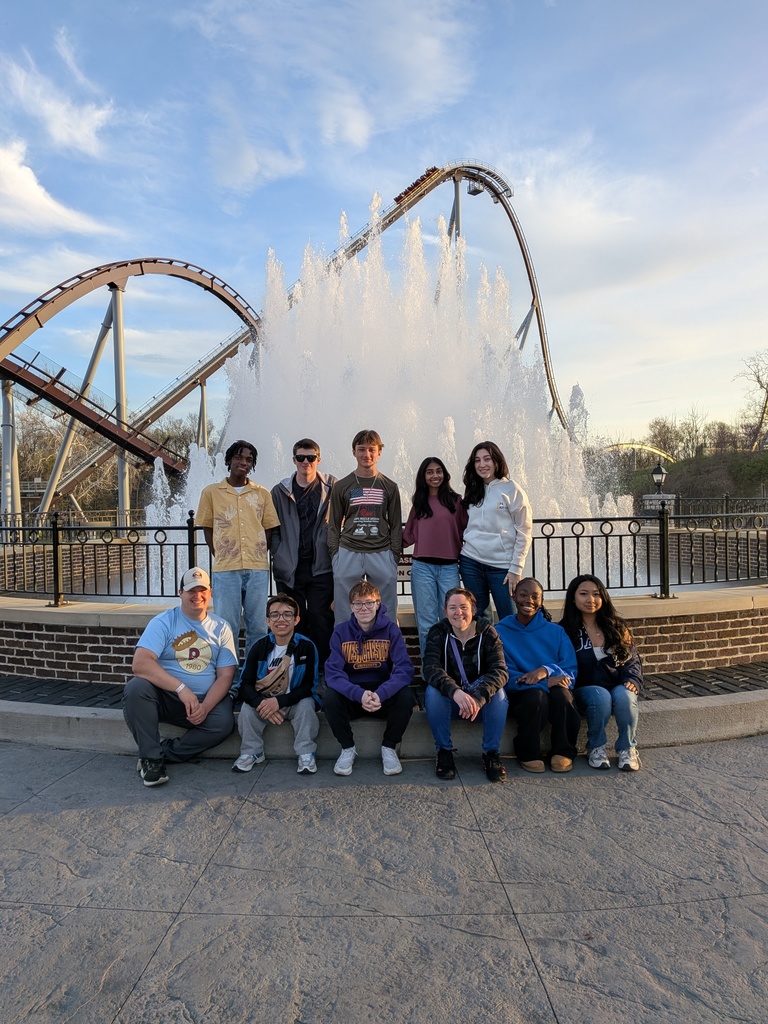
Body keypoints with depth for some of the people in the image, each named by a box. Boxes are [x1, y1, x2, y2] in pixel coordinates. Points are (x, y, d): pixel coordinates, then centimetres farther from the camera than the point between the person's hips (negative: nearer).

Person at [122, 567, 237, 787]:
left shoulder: (221, 628, 4)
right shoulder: (163, 622, -4)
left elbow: (225, 676, 0)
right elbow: (140, 663, -19)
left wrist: (205, 707, -18)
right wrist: (181, 689, -28)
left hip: (205, 700, 1)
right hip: (165, 697, -1)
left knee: (223, 723, -27)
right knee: (136, 688, -30)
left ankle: (164, 753, -8)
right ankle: (151, 757, -14)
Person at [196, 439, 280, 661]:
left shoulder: (262, 493, 10)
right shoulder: (211, 492, 7)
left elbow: (269, 528, 11)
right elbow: (207, 528, 9)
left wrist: (257, 556, 3)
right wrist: (220, 558, 2)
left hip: (258, 568, 1)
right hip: (225, 570, -1)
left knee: (258, 626, 5)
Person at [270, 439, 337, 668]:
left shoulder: (332, 488, 4)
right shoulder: (280, 491, 8)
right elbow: (273, 529, 7)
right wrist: (279, 556, -2)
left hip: (321, 567, -1)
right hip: (289, 569, 2)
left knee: (321, 619, -3)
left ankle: (322, 669, 9)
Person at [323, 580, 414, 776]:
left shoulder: (390, 630, -7)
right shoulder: (341, 632, -6)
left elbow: (405, 669, -17)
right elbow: (333, 673, -16)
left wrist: (381, 694, -35)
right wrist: (360, 694, -34)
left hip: (384, 695, 0)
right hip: (351, 697, 0)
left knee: (405, 696, -29)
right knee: (330, 697, -29)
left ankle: (389, 747, -1)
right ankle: (348, 748, -1)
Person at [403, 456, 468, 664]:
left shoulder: (454, 501, 6)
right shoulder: (418, 504, 10)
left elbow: (464, 531, 6)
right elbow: (409, 536, 11)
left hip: (449, 567, -1)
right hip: (422, 567, 1)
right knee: (426, 621, 6)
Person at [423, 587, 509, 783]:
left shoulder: (487, 632, -9)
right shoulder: (437, 633, -9)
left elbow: (500, 670, -22)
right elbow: (431, 669, -25)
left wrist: (478, 698, -42)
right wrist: (456, 692, -45)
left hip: (481, 700, 0)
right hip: (449, 701, 0)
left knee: (498, 691, -30)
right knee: (433, 691, -30)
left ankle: (491, 753, -13)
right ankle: (444, 751, -12)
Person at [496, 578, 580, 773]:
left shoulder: (556, 632, 8)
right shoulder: (500, 631, 0)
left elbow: (571, 672, -1)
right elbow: (505, 676, -9)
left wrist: (546, 670, -23)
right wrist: (545, 682, -21)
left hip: (555, 688, 2)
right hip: (521, 694, -2)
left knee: (561, 693, -32)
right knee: (536, 695, -34)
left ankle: (563, 751, -8)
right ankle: (528, 754, -11)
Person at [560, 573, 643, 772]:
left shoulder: (617, 627, 10)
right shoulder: (565, 631, 0)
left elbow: (632, 660, 11)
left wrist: (632, 680, -7)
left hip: (618, 687, 2)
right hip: (585, 690, -2)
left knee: (624, 696, -31)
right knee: (601, 696, -34)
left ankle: (627, 748, -10)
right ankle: (596, 748, -12)